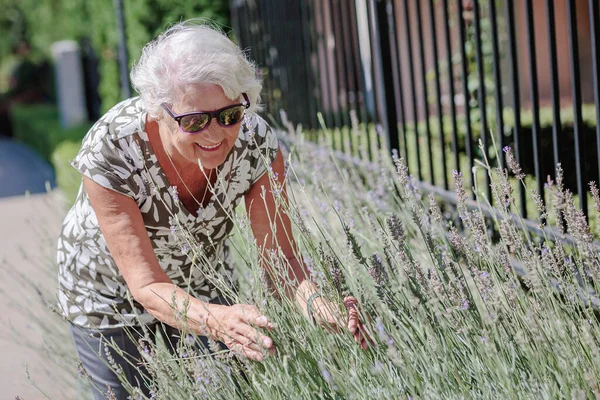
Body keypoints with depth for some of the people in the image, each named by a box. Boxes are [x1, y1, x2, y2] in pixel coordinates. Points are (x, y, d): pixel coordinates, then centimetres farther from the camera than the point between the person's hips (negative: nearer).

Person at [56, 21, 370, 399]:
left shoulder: (256, 143, -27)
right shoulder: (109, 150, -36)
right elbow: (147, 286, -36)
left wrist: (318, 307, -47)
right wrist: (217, 320, -56)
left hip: (201, 285, 3)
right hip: (109, 295, -2)